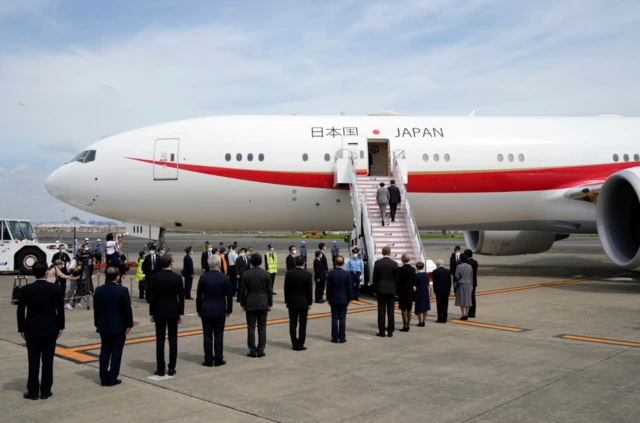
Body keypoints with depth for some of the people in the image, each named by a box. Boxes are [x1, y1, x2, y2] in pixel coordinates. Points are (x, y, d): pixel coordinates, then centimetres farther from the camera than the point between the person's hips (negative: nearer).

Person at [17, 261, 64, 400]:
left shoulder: (24, 290, -7)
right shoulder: (55, 289, -7)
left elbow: (20, 311, -5)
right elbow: (60, 310, -4)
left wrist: (21, 329, 6)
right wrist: (60, 327, 7)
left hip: (32, 330, 0)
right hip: (50, 330, 0)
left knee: (33, 362, 8)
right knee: (48, 361, 6)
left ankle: (33, 392, 13)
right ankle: (45, 391, 12)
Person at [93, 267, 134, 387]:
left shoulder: (99, 290, -3)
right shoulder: (123, 290, -14)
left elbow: (96, 309, 3)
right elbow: (127, 309, -11)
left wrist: (97, 324, 13)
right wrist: (129, 325, -2)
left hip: (103, 326, 4)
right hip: (119, 327, -4)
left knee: (104, 351, 11)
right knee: (116, 352, 4)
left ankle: (104, 378, 15)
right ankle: (112, 378, 7)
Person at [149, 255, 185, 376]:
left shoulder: (155, 277, -5)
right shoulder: (177, 277, -6)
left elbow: (152, 296, -4)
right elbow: (181, 297, -4)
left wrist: (151, 313, 4)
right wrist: (181, 313, 4)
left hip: (159, 312, 0)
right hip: (173, 312, 0)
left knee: (160, 341, 4)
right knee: (173, 341, 6)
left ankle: (160, 369, 5)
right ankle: (171, 368, 8)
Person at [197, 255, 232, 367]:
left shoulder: (203, 278, -6)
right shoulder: (226, 278, -7)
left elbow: (199, 296, 0)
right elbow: (229, 296, -2)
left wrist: (198, 310, 10)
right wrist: (229, 310, 9)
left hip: (206, 311, 1)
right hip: (220, 311, 0)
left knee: (207, 336, 6)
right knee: (218, 336, 6)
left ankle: (208, 360, 10)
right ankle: (218, 360, 11)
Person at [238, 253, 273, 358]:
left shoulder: (246, 274, -5)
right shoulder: (266, 274, -3)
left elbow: (242, 290, -2)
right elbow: (269, 290, 0)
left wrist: (243, 304, 8)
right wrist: (270, 304, 9)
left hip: (250, 304, 0)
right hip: (263, 304, 1)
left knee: (251, 328, 4)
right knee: (262, 328, 6)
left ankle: (252, 351, 6)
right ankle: (260, 350, 7)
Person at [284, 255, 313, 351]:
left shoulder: (288, 273, -4)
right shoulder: (308, 275, -10)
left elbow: (286, 288, -1)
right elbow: (310, 290, -6)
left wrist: (286, 301, 9)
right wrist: (310, 303, 3)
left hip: (292, 302, 2)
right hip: (303, 303, -2)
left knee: (293, 324, 8)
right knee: (302, 324, 4)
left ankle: (294, 344, 12)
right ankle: (300, 345, 5)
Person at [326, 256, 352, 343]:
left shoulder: (330, 274, -8)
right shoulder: (347, 274, -7)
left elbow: (328, 287, -4)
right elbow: (349, 288, -3)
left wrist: (328, 298, 7)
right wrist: (349, 299, 8)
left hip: (333, 300, 0)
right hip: (343, 300, 0)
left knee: (334, 319, 4)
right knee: (342, 319, 4)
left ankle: (335, 338, 6)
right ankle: (342, 338, 6)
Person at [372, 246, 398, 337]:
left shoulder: (377, 263, -5)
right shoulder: (394, 264, -2)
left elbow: (374, 277, -2)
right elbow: (396, 279, 2)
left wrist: (374, 290, 6)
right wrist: (396, 290, 12)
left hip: (381, 289, -1)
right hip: (391, 290, 1)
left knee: (381, 311, 2)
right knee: (391, 311, 5)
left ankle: (382, 331, 4)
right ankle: (390, 331, 7)